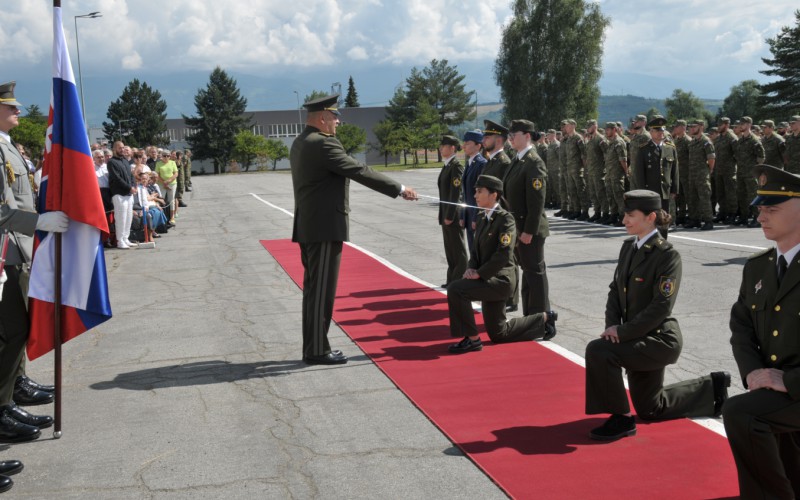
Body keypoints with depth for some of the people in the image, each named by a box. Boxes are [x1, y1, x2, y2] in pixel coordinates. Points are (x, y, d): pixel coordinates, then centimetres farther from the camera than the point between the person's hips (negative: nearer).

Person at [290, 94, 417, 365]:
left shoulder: (301, 142, 14)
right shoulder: (322, 144, -17)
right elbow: (360, 172, -18)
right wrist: (400, 189, -13)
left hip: (309, 227, 10)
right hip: (324, 228, -10)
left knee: (314, 289, 13)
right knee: (321, 290, -4)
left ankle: (313, 347, 19)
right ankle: (317, 350, 1)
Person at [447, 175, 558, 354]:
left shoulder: (506, 219, -15)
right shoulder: (482, 218, 10)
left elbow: (503, 254, -23)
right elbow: (477, 249, 16)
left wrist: (479, 273, -22)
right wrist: (471, 268, -3)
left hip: (499, 280, -9)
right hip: (490, 280, 9)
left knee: (455, 289, -25)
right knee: (498, 334, 16)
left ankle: (472, 339, -13)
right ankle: (544, 319, 33)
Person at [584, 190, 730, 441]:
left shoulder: (667, 255, -18)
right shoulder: (628, 247, 6)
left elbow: (661, 307, -23)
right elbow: (615, 290, 8)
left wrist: (622, 332, -24)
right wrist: (612, 325, -9)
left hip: (659, 338, -9)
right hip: (640, 338, 9)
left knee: (598, 351, -28)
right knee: (649, 409, 20)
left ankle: (620, 419, -13)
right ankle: (712, 387, 38)